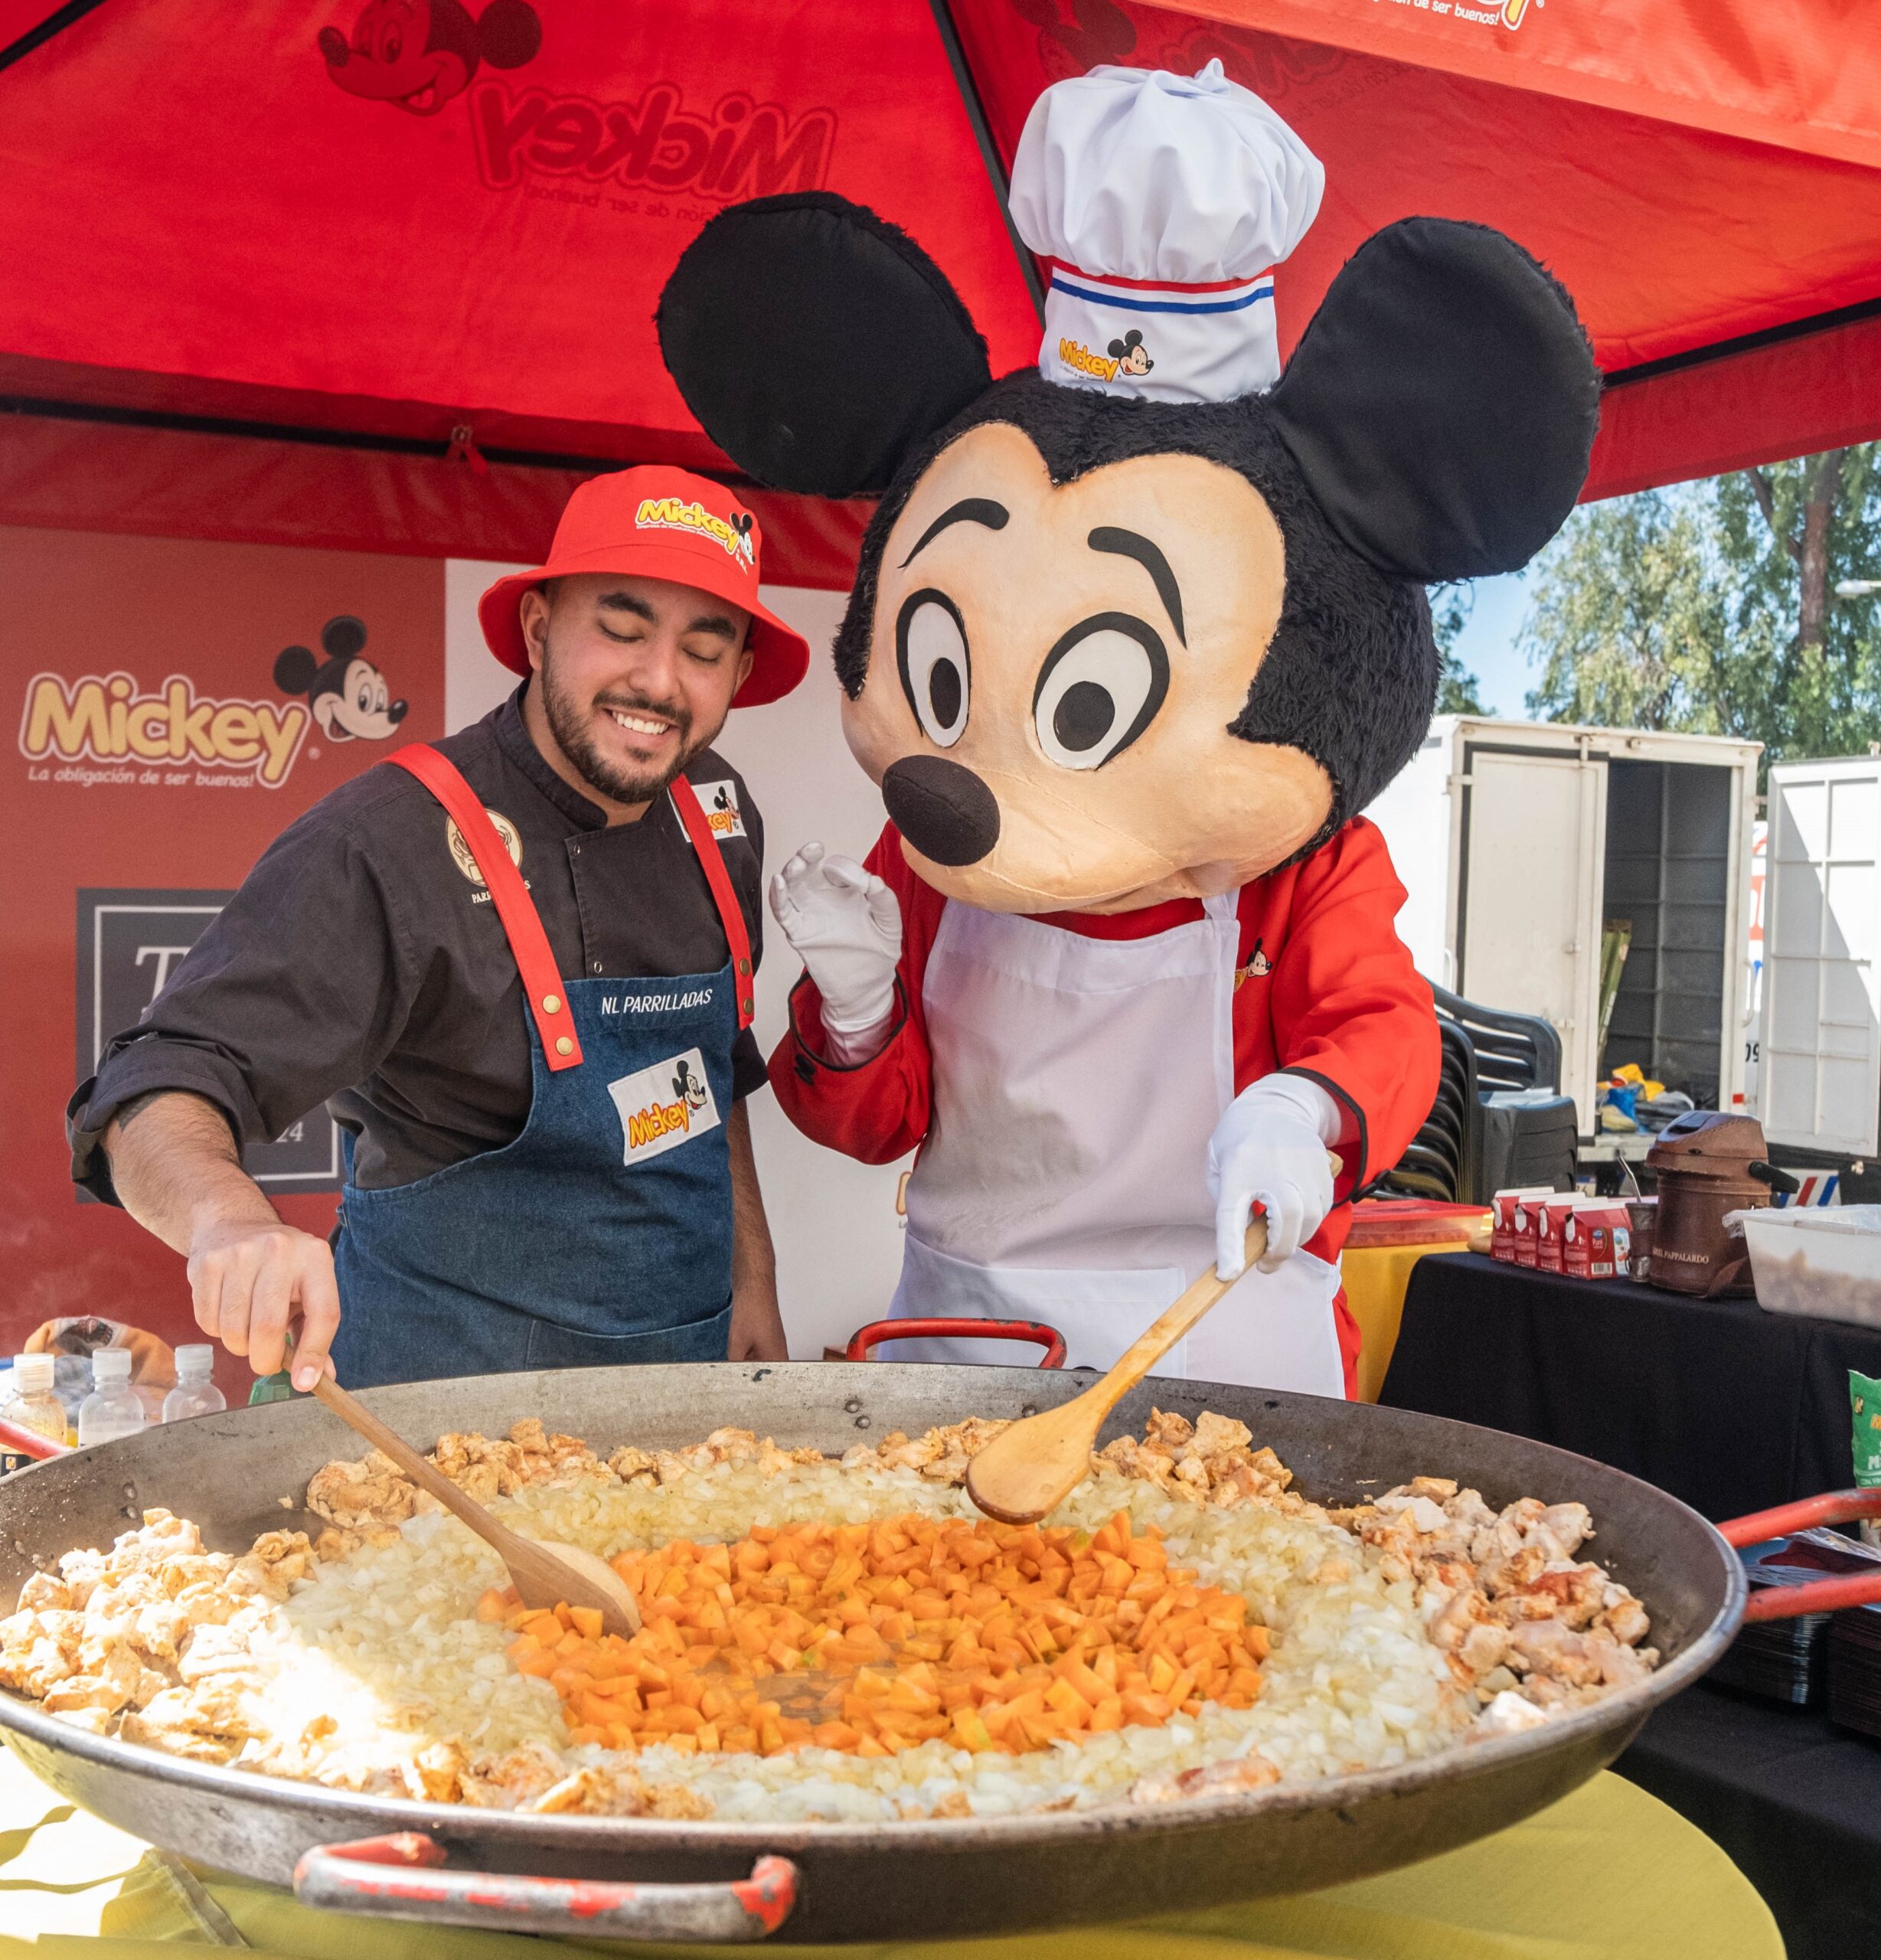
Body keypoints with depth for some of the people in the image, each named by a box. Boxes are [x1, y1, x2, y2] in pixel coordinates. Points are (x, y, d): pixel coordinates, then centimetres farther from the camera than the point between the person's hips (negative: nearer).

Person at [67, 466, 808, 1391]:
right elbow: (159, 1095, -28)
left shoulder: (718, 817, -1)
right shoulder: (390, 845, -22)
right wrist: (232, 1219, -49)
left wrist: (752, 1281, 10)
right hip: (452, 1380, -6)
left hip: (690, 1354, 7)